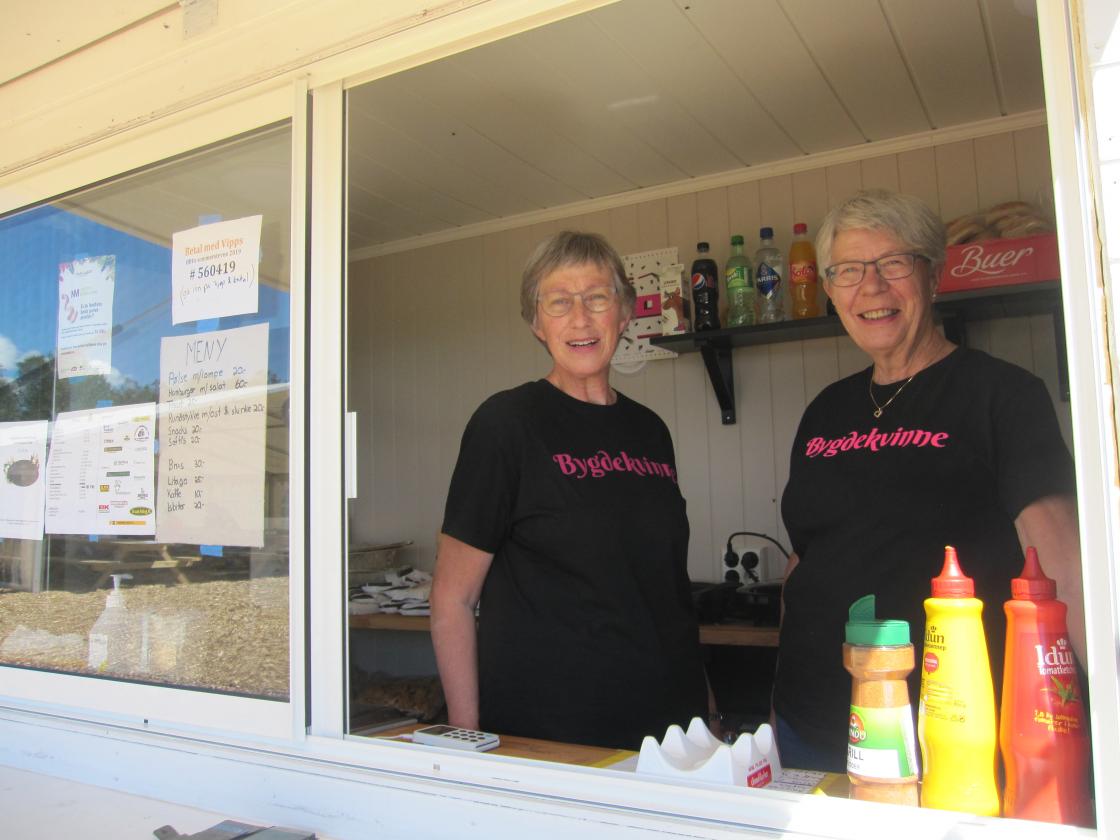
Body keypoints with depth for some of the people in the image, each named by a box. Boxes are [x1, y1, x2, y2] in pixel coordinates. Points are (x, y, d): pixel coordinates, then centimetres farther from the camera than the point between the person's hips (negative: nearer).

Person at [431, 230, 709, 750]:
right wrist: (466, 735, -13)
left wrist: (702, 707, 14)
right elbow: (452, 597, -10)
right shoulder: (507, 422, -11)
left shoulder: (650, 430, 7)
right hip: (542, 736, -5)